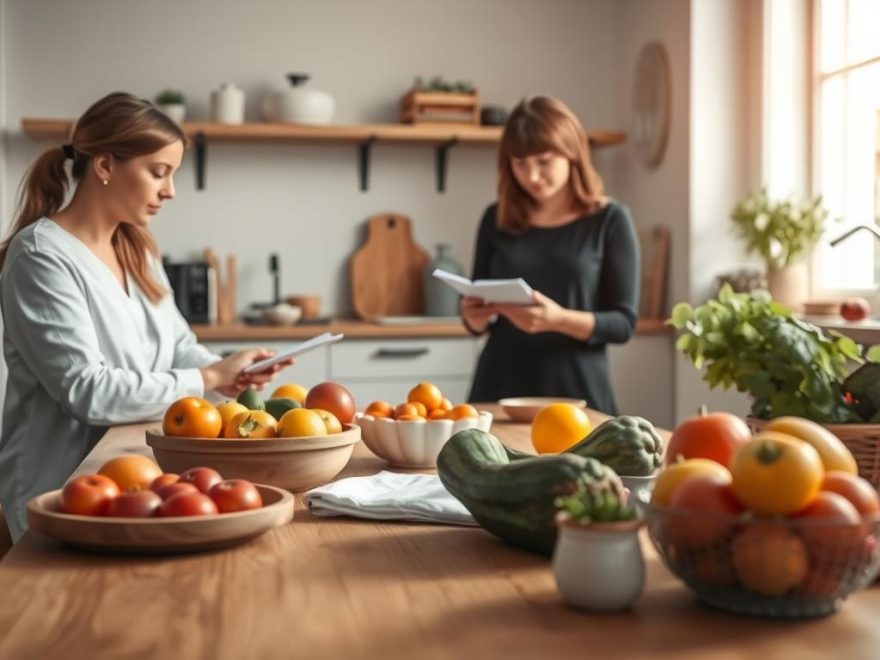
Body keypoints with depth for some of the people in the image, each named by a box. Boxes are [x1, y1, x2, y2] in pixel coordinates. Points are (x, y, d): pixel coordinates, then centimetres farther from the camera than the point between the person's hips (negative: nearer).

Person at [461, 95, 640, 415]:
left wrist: (559, 319, -22)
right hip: (500, 390, 3)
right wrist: (475, 316, -9)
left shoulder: (610, 220, -3)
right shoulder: (497, 219, 5)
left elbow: (623, 323, -7)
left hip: (576, 394, -2)